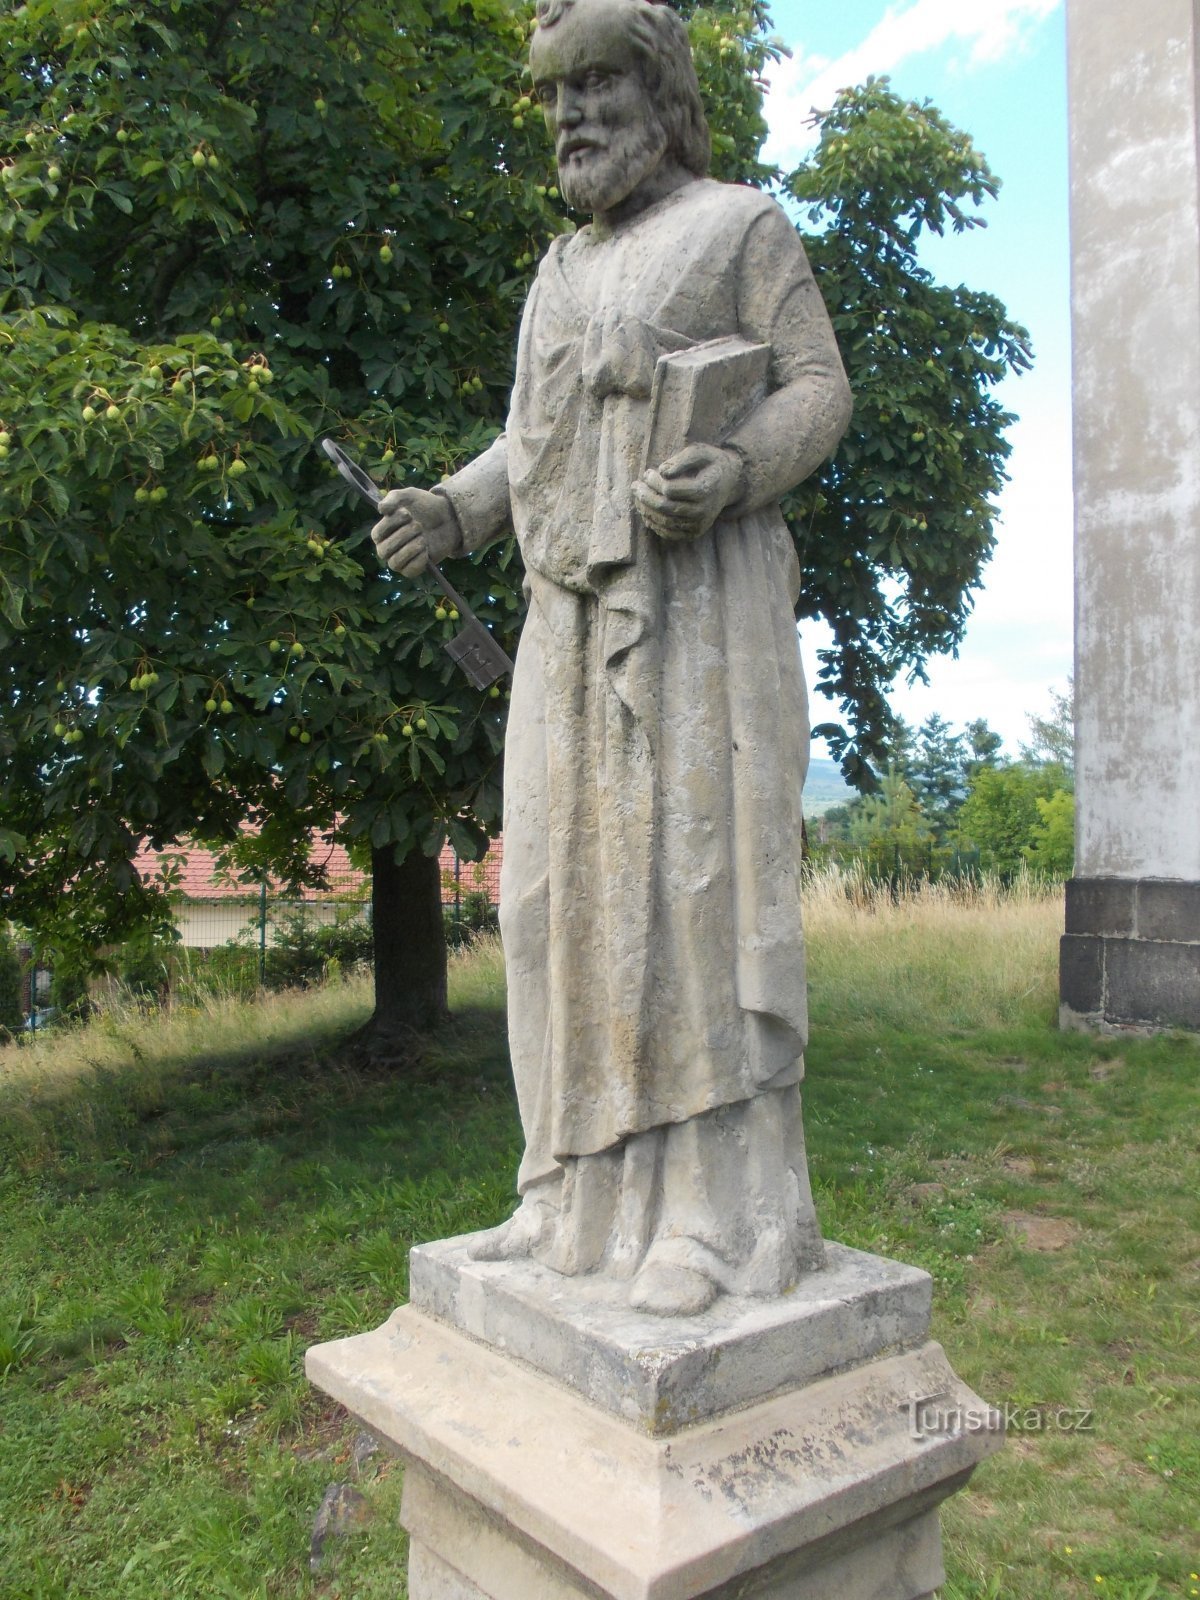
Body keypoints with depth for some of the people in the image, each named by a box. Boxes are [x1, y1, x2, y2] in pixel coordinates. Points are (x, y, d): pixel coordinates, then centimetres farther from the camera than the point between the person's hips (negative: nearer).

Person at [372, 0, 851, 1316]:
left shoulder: (741, 225, 7)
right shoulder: (567, 274, 25)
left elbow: (815, 394, -1)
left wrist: (731, 477, -21)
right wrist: (456, 514, 5)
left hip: (700, 601, -7)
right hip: (578, 623, 7)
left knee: (697, 883, -13)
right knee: (578, 890, 1)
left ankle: (724, 1211, -5)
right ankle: (595, 1194, 10)